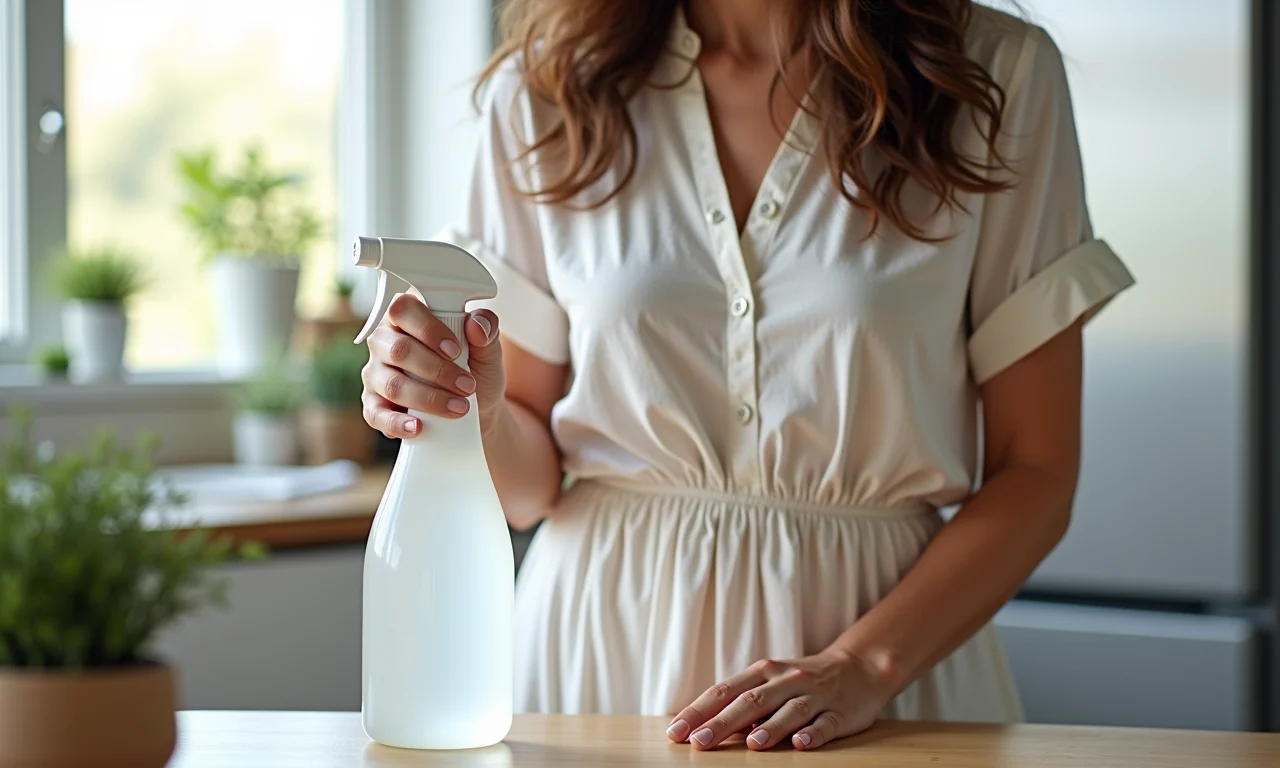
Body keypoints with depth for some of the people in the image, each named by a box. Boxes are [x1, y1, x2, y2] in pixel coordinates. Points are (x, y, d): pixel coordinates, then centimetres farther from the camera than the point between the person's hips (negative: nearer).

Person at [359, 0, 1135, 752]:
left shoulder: (998, 75, -5)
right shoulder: (545, 86, 0)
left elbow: (1037, 470, -6)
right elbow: (528, 481, 3)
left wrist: (860, 666, -18)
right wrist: (473, 414, -19)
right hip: (603, 645, 1)